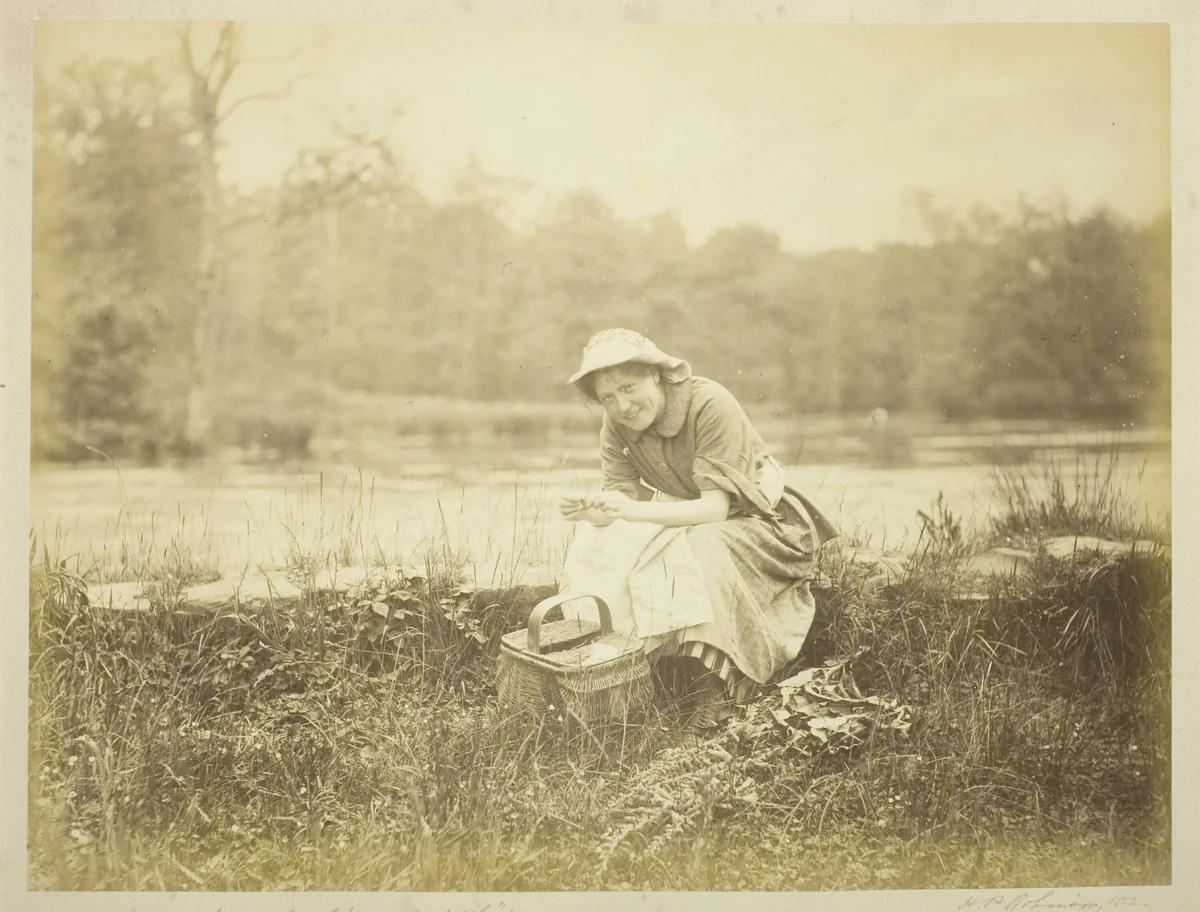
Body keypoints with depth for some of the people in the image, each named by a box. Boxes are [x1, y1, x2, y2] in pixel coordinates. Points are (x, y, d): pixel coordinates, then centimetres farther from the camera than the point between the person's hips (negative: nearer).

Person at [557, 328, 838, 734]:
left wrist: (634, 511, -41)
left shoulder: (710, 403, -25)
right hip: (687, 524, 6)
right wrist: (598, 510, -34)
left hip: (756, 521, -6)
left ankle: (715, 688, -24)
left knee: (694, 556, -36)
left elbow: (716, 507, -29)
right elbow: (622, 494, -10)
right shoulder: (616, 427, -6)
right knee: (599, 548, -16)